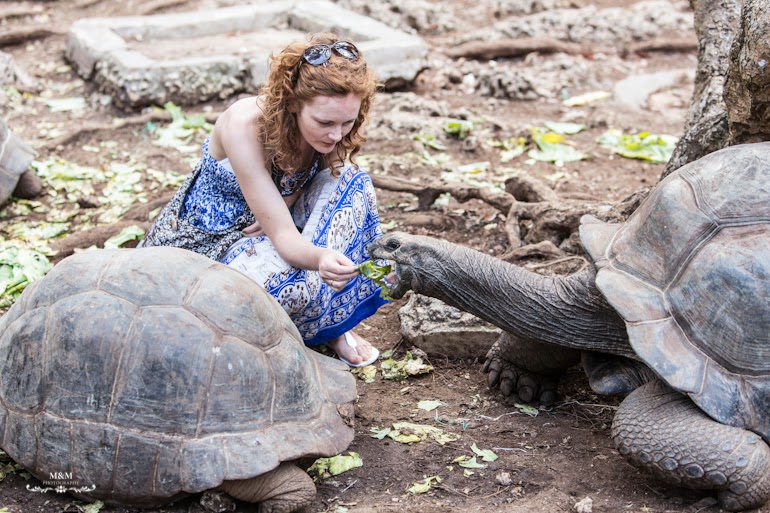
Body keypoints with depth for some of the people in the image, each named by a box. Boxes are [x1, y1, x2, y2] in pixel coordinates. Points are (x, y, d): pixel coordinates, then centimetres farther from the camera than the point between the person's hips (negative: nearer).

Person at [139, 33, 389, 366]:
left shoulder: (329, 128, -17)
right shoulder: (245, 124, -32)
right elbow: (283, 236, -35)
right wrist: (320, 258, -57)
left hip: (267, 229, 6)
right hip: (207, 240, -6)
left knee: (349, 180, -20)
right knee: (290, 282, -37)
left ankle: (333, 324, -15)